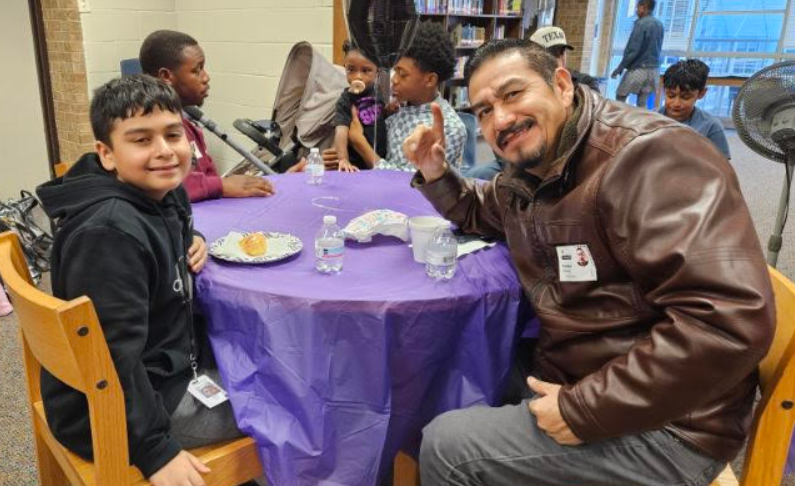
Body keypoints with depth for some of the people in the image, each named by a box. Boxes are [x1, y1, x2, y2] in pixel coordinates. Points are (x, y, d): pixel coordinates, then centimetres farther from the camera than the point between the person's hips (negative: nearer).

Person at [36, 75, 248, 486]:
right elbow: (112, 359, -30)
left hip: (162, 363, 9)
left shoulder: (161, 192, -2)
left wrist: (190, 242, 1)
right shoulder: (109, 232, -29)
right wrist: (155, 450, -24)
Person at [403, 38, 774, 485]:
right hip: (568, 375, 8)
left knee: (446, 446, -15)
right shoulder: (527, 171, 5)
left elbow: (730, 322, -32)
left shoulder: (649, 155, -23)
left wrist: (583, 410, -25)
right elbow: (479, 213, 29)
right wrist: (436, 174, 6)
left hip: (660, 424, -8)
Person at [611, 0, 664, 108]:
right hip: (653, 69, 7)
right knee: (643, 103, 8)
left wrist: (620, 68, -11)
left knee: (620, 98, 3)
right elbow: (658, 48, 18)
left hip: (638, 69, -7)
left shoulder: (641, 24, -14)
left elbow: (632, 50, -17)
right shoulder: (659, 24, 10)